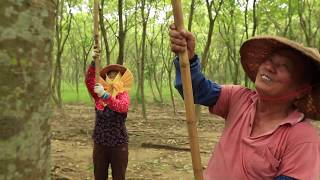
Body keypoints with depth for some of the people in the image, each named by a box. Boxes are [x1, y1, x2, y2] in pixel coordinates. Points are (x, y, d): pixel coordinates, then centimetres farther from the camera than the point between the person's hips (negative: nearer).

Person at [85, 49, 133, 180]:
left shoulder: (124, 95, -6)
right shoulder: (98, 95, 3)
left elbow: (122, 107, -28)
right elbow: (89, 80, -13)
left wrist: (105, 95, -40)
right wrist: (94, 62, -25)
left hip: (119, 145, -3)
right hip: (99, 144, 3)